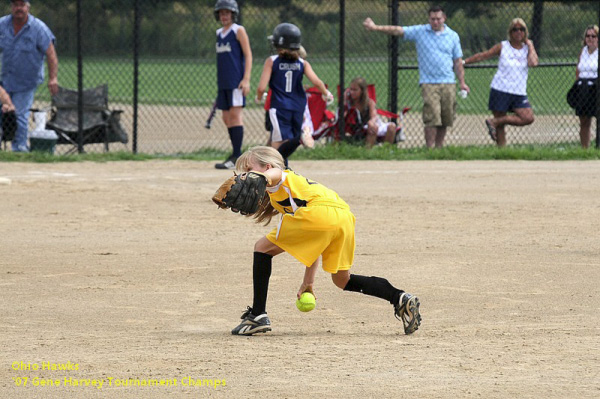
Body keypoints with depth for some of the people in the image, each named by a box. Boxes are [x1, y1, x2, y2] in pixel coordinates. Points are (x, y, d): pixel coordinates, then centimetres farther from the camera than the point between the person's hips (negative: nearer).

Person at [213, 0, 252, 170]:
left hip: (236, 81, -8)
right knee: (227, 118, 7)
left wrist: (246, 79, -17)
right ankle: (237, 155, 12)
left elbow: (248, 55, -8)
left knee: (235, 115, -12)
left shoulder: (238, 31, -3)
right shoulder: (219, 33, 17)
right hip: (223, 82, 8)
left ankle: (236, 157, -14)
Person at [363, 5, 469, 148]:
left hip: (448, 83, 3)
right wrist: (375, 28, -13)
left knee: (445, 120, 3)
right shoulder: (419, 32, 5)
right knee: (432, 118, -14)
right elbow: (397, 30, -2)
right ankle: (429, 149, -12)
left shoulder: (453, 36, 11)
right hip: (428, 83, -3)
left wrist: (462, 82, 8)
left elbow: (458, 61, 14)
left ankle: (439, 146, 17)